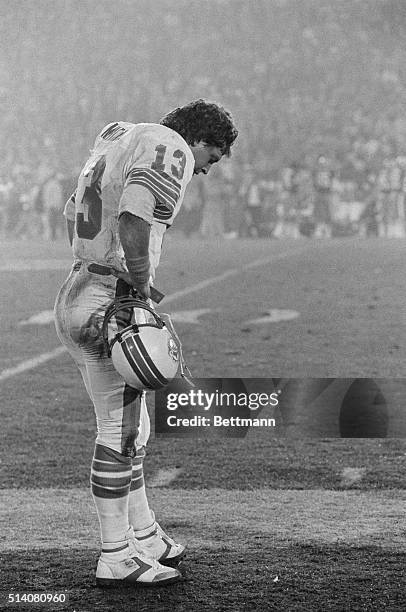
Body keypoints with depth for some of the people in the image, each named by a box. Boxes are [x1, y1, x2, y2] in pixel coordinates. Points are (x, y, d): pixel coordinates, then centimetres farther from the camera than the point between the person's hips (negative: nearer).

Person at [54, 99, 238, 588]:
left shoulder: (117, 139, 19)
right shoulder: (171, 151, -11)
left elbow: (72, 214, 28)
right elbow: (134, 222, -27)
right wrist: (141, 284, -15)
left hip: (75, 297, 10)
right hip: (110, 309, -10)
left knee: (129, 427, 19)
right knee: (121, 433, -1)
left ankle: (145, 537, 28)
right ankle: (117, 560, 6)